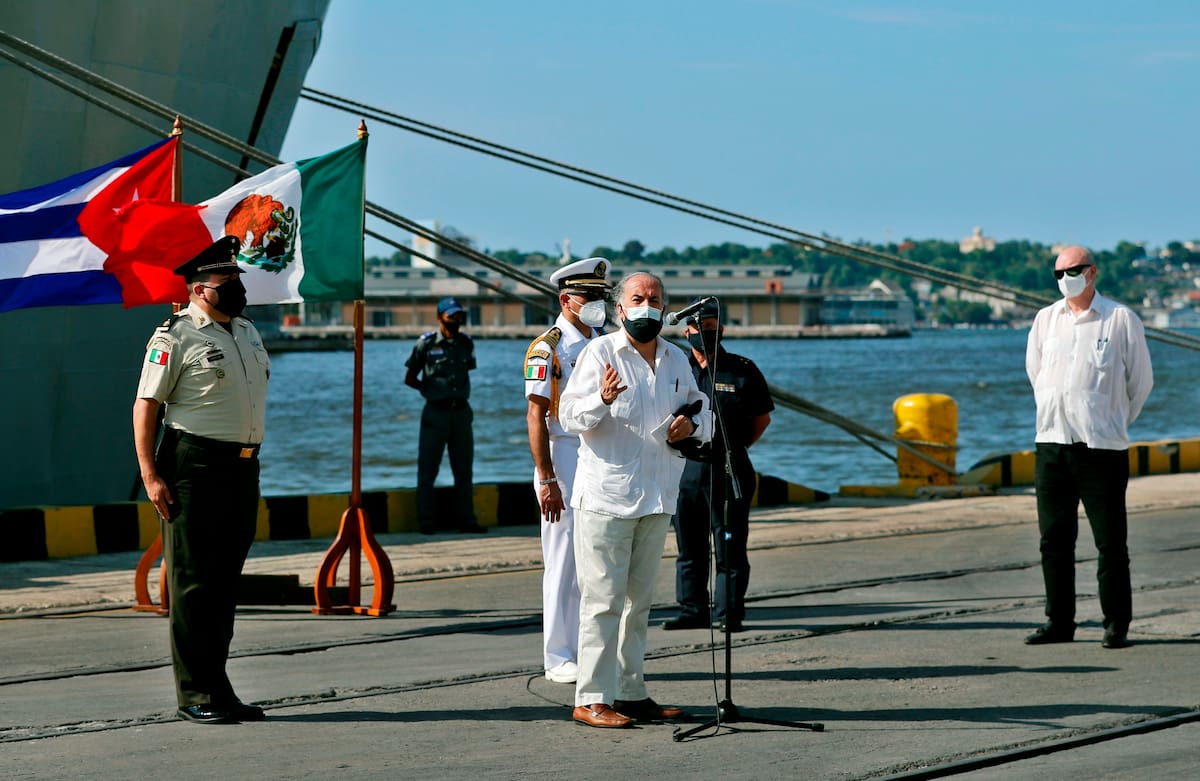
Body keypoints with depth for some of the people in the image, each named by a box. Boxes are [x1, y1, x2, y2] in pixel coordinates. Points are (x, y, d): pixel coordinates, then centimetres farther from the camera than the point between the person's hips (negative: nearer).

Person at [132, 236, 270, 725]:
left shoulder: (247, 331, 17)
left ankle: (218, 688, 17)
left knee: (226, 579, 11)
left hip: (243, 467, 8)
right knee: (193, 581, -4)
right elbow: (146, 404, -10)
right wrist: (150, 475, -17)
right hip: (195, 468, -8)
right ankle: (195, 694, -1)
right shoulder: (176, 336, -7)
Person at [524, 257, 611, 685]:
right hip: (565, 463, -6)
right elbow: (536, 416, -11)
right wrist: (546, 480, -17)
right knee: (564, 565, -2)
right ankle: (559, 659, 4)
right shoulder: (547, 349, -7)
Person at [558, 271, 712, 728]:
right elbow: (570, 416, -12)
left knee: (639, 600, 13)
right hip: (606, 497, -6)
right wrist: (602, 399, -32)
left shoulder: (676, 359, 12)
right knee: (603, 600, -8)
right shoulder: (600, 352, -5)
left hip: (658, 499, 7)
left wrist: (692, 423, 1)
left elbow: (700, 406, 24)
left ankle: (631, 692, 20)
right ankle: (591, 699, -7)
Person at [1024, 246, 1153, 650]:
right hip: (1051, 445, 4)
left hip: (1102, 447, -4)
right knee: (1054, 538, 6)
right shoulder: (1046, 319, 11)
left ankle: (1117, 624, 4)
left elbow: (1141, 381, 8)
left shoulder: (1120, 320, -1)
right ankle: (1059, 621, 13)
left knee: (1110, 541, -2)